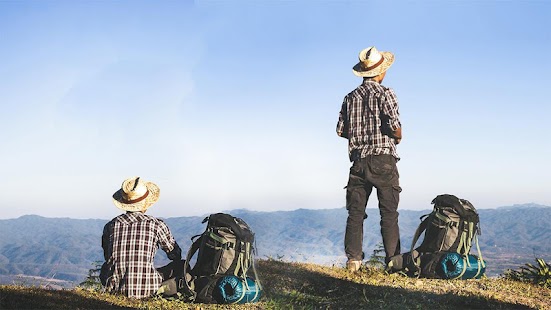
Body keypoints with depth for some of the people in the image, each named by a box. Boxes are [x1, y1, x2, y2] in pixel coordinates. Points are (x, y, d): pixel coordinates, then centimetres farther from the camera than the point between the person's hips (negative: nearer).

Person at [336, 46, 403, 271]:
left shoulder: (351, 98, 9)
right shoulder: (385, 94, -5)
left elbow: (341, 130, 7)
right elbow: (393, 124, -16)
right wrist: (398, 137, 5)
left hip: (359, 161, 4)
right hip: (383, 160, -4)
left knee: (356, 212, 6)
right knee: (389, 214, 1)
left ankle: (353, 258, 0)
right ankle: (393, 260, 0)